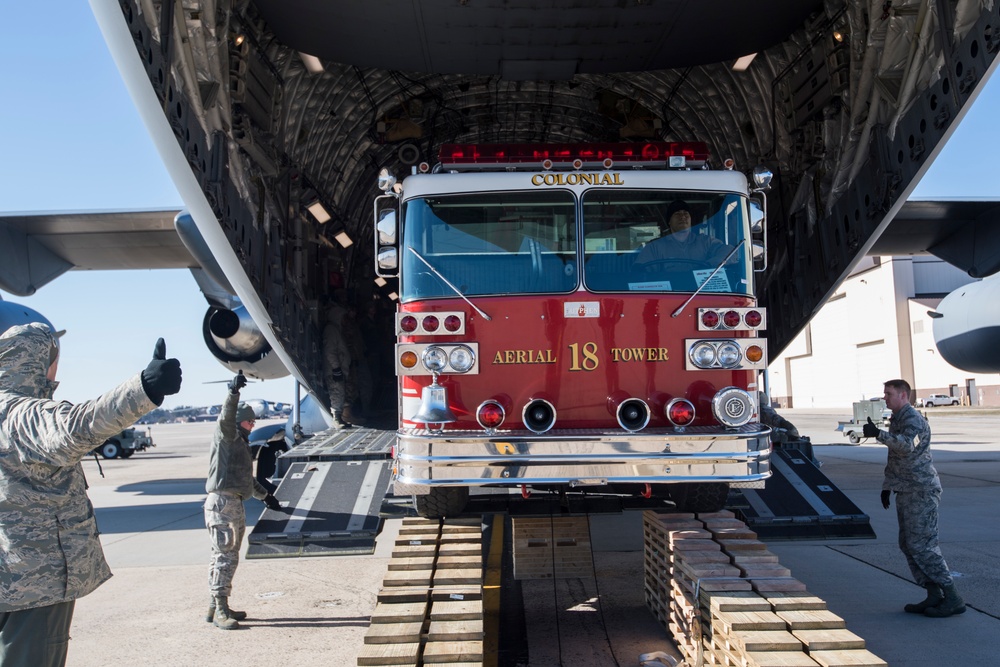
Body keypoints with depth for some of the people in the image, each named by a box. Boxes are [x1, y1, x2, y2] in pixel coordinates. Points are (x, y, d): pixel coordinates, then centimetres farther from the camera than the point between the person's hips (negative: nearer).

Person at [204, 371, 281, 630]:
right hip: (221, 503, -10)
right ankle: (220, 611, -7)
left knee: (228, 557, 12)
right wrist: (233, 392, -41)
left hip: (235, 504, 10)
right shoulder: (226, 437, -4)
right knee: (225, 556, -10)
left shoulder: (240, 443, 24)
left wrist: (265, 496, 36)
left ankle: (216, 607, 20)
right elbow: (226, 418, -27)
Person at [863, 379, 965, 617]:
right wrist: (888, 485, 22)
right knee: (908, 544, 10)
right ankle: (934, 596, 17)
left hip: (921, 490, -10)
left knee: (922, 545, -10)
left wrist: (879, 434, -44)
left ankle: (952, 598, -2)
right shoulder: (896, 420, 17)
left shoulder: (913, 419, -13)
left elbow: (907, 445, -34)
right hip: (906, 491, 10)